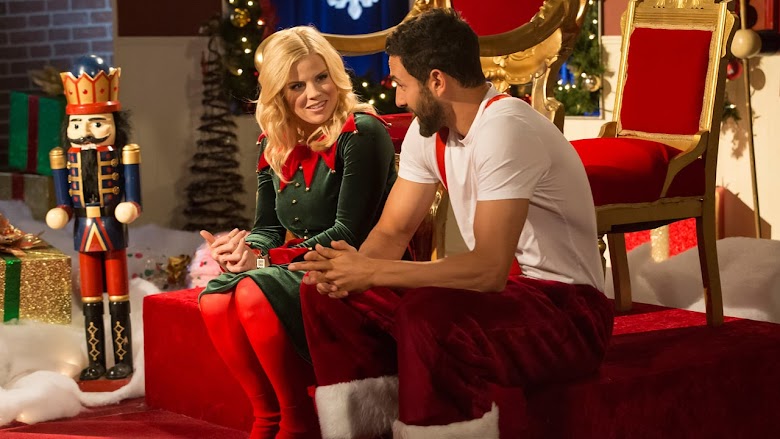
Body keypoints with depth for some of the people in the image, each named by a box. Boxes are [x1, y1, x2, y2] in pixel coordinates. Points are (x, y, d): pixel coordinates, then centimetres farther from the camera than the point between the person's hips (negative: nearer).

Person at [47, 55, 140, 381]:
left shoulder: (118, 157, -9)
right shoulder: (70, 159, 2)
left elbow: (132, 198, -9)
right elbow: (65, 202, 7)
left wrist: (130, 208, -28)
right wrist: (61, 213, -11)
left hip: (113, 233, -4)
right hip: (85, 234, 4)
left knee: (118, 302, 3)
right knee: (90, 304, 9)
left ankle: (123, 361, 10)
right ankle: (95, 363, 16)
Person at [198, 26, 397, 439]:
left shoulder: (361, 134, -12)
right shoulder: (273, 145, 10)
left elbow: (349, 234, -17)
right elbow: (268, 227, 11)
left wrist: (265, 258, -20)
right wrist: (244, 248, -15)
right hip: (300, 266, 7)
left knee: (256, 295, -29)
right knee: (216, 301, -19)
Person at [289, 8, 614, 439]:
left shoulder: (504, 128, -24)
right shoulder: (428, 131, 3)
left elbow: (488, 269, -30)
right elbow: (391, 232, 8)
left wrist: (372, 272, -25)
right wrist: (352, 268, -16)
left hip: (568, 308, -9)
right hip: (497, 288, 9)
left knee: (427, 313, -37)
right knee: (326, 294, -2)